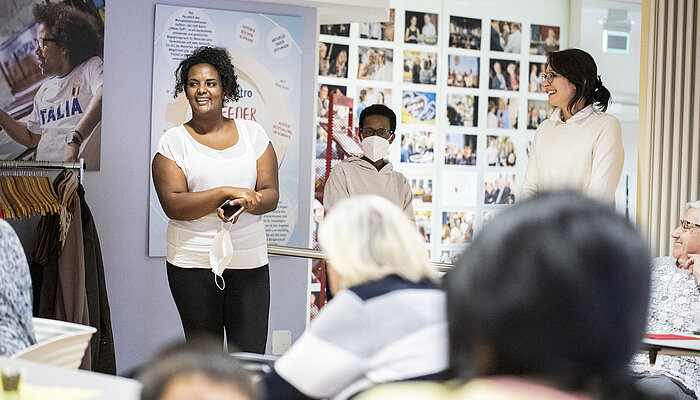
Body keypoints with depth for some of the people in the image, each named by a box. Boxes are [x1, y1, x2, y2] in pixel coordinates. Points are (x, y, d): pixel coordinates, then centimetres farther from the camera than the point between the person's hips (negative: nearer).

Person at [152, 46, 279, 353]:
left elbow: (271, 196, 4)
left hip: (249, 260, 1)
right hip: (193, 262, -1)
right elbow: (173, 205, -9)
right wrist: (227, 193, -18)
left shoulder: (252, 133, 9)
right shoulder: (173, 141, 2)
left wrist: (246, 202, -19)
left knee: (251, 359, -4)